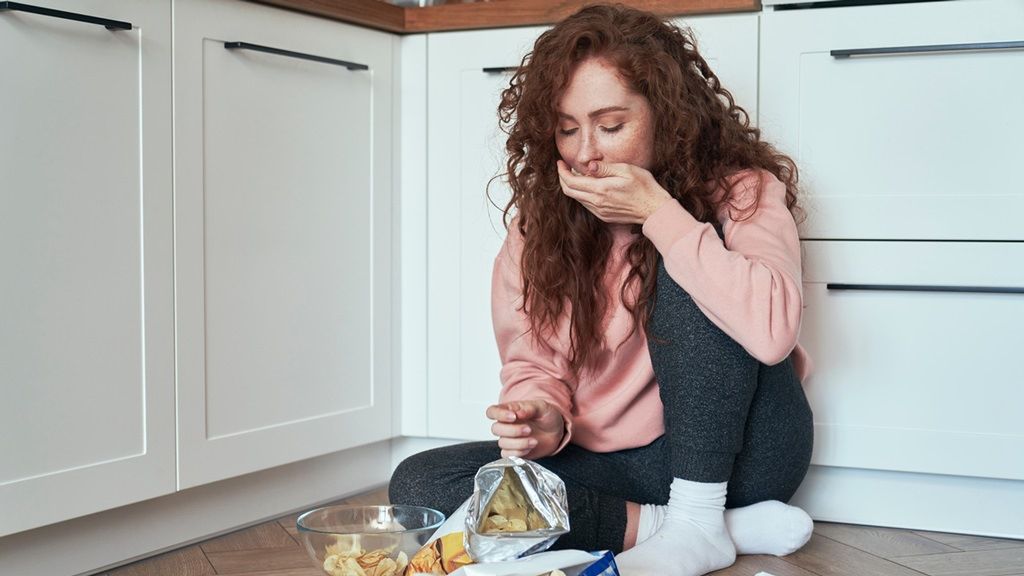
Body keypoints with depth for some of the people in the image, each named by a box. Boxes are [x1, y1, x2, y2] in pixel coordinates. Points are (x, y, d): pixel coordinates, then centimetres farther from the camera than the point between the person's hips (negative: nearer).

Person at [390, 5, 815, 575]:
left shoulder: (739, 190, -12)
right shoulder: (541, 218, -1)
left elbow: (772, 329, -31)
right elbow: (532, 366, 3)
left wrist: (657, 213, -28)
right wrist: (543, 416, -21)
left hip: (735, 452, -4)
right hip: (610, 462, 5)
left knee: (686, 272, -27)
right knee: (420, 484, -17)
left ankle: (699, 521, -20)